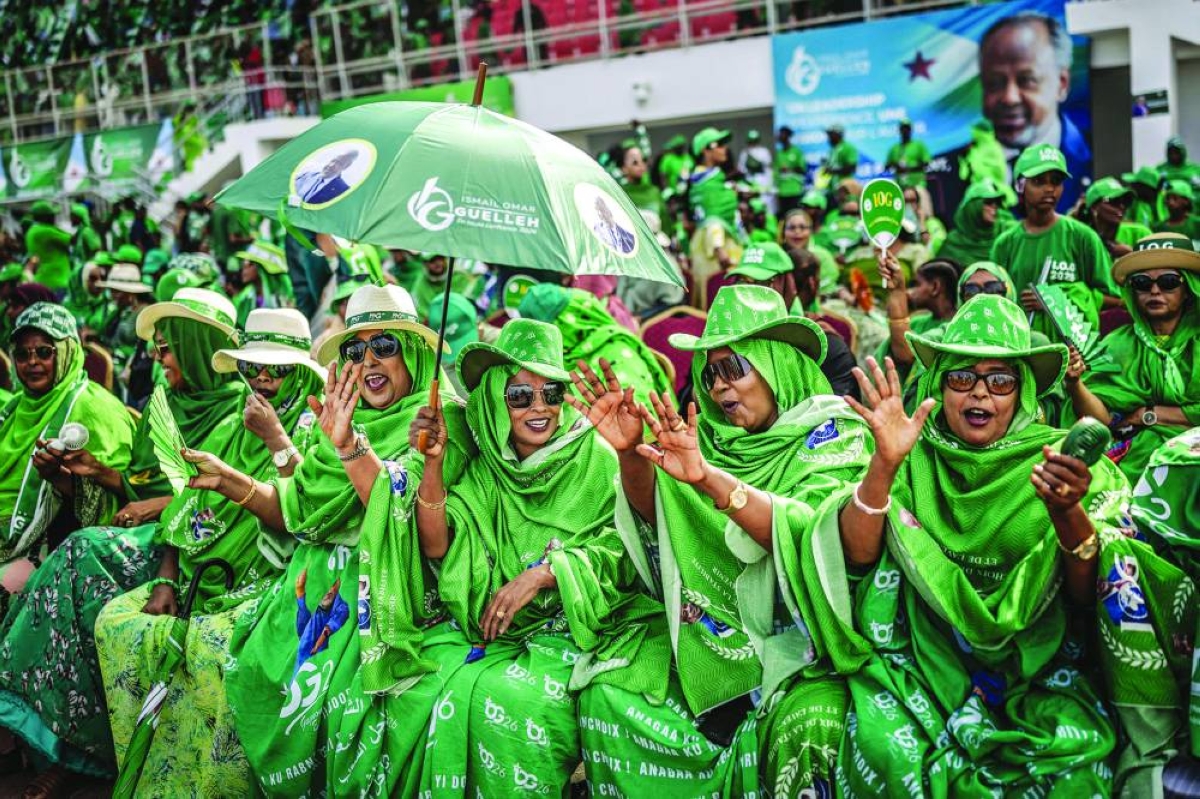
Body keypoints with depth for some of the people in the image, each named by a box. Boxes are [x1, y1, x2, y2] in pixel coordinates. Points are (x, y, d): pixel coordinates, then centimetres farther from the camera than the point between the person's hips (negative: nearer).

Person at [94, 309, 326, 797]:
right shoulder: (230, 428, 16)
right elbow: (189, 509, 14)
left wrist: (275, 438, -13)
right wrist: (166, 580, 3)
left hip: (271, 583, -7)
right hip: (205, 580, 7)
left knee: (211, 640, -33)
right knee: (117, 619, -10)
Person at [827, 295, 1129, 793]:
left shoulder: (1057, 461, 2)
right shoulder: (916, 459, 3)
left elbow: (1091, 596, -4)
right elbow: (856, 559, -8)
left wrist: (1067, 513, -24)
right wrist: (883, 465, -22)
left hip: (1035, 665, 1)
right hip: (924, 655, 0)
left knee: (1077, 753, -27)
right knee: (888, 749, -28)